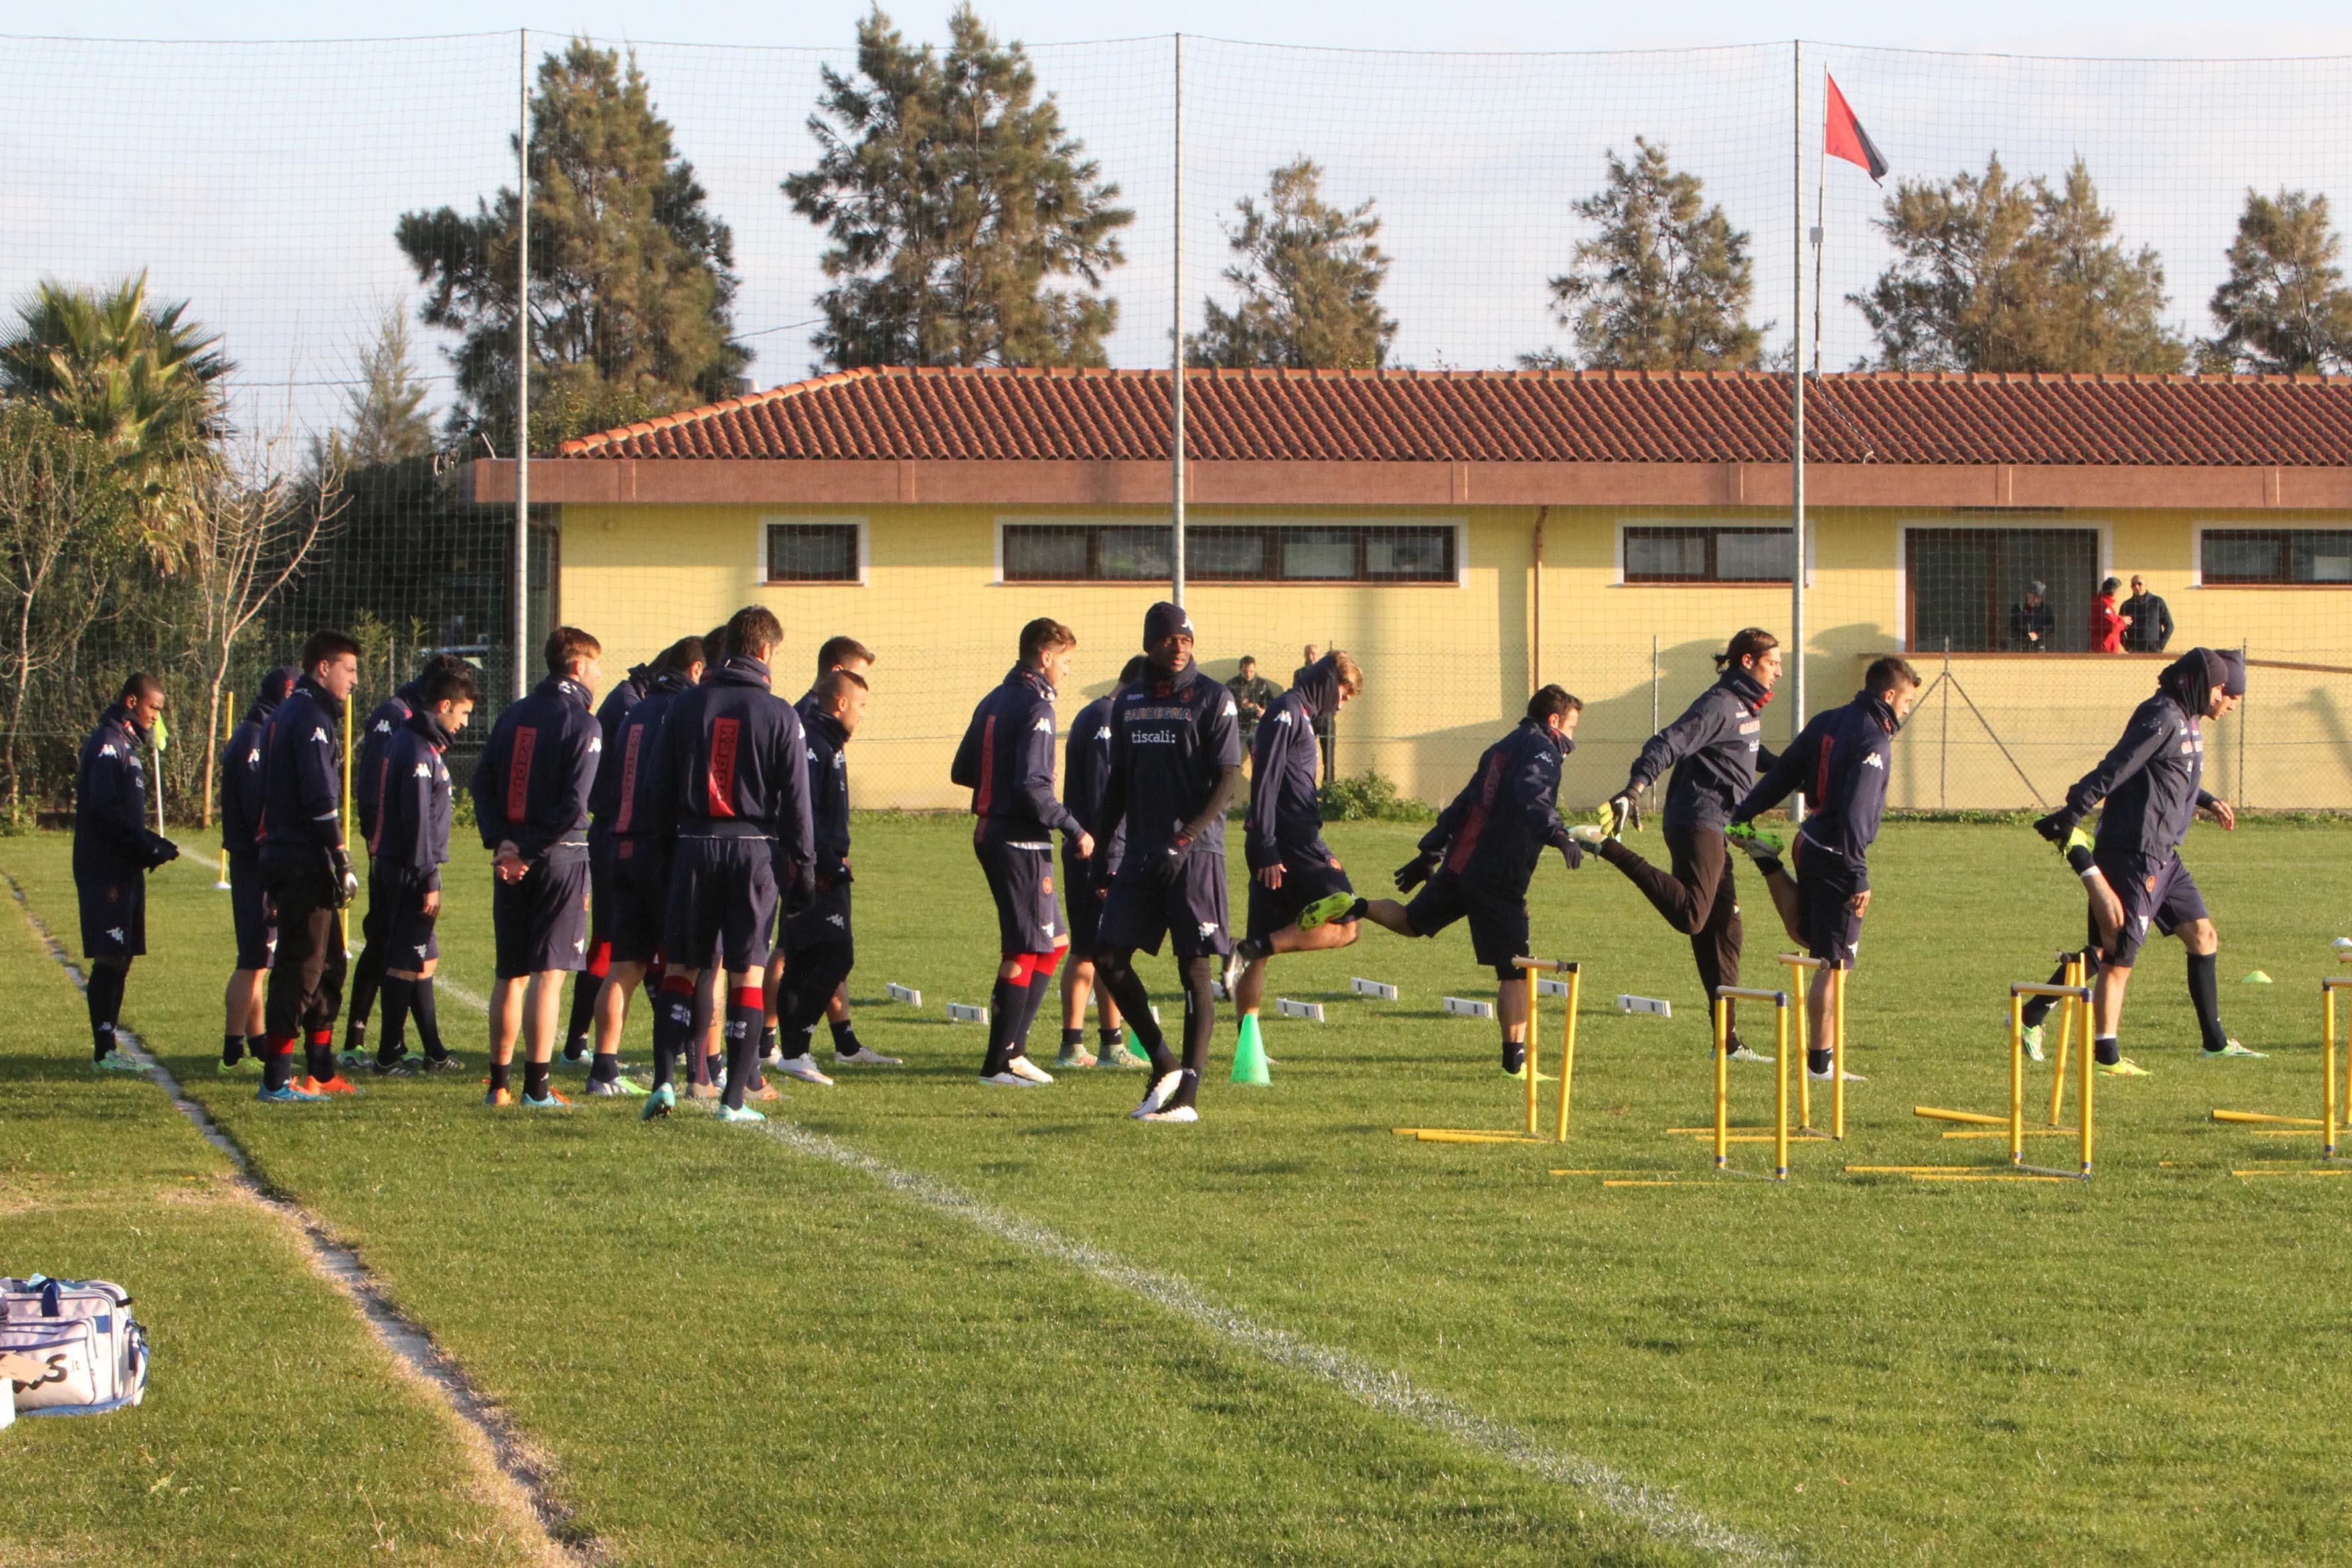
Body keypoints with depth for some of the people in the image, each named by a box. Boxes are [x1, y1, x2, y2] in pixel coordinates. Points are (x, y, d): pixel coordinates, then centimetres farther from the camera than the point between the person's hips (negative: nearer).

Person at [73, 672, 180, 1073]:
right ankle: (103, 1051, -10)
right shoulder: (108, 744, -11)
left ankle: (108, 1048, 12)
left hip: (123, 870, 10)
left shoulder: (127, 744, 20)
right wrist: (148, 845, -17)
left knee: (120, 960, 9)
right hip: (106, 870, -10)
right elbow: (104, 810, -20)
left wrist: (152, 845, 8)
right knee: (109, 960, -10)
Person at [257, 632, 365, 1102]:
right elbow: (320, 798, -19)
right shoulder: (312, 718, -13)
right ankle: (277, 1080, -9)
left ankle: (321, 1071, 22)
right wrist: (343, 862, -18)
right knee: (300, 969, -8)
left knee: (328, 965, 17)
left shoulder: (285, 714, 19)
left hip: (283, 856, 10)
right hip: (307, 864, -10)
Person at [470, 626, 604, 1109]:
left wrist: (501, 841, -5)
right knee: (549, 974, -5)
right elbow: (575, 804, -18)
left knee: (510, 975, 13)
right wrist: (528, 850, -12)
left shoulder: (514, 715, 11)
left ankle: (499, 1082, 15)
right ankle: (537, 1086, -7)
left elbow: (482, 780, 5)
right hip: (561, 857, -6)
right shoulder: (581, 722, -9)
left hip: (512, 858, 6)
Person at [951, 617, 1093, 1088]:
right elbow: (1032, 787, -23)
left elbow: (962, 771, 17)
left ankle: (1012, 1047, 13)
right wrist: (1074, 831, -16)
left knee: (1054, 942, 15)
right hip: (1023, 842, -9)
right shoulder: (1036, 708, -14)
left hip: (991, 833, 9)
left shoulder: (993, 703, 14)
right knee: (1025, 950, -4)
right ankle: (999, 1063, -2)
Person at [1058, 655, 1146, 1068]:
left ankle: (1072, 1046, 13)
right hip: (1103, 854, -10)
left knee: (1084, 952, 11)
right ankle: (1111, 1046, -2)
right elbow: (1104, 797, -19)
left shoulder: (1090, 716, 18)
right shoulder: (1108, 720, -14)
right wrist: (1108, 862, -21)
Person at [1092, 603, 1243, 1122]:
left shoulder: (1212, 700, -4)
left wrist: (1186, 838, -21)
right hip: (1141, 855, 6)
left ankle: (1189, 1093, -4)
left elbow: (1227, 779, -10)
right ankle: (1163, 1066, 11)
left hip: (1195, 854, -6)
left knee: (1195, 968, -5)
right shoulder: (1129, 703, 12)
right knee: (1109, 956, -1)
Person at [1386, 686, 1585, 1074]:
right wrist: (1560, 835, -41)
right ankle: (1515, 1054, -6)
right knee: (1514, 970, -4)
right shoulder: (1541, 751, -6)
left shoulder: (1501, 750, 22)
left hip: (1459, 864, 8)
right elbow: (1531, 798, -27)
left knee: (1412, 922, 27)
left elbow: (1462, 806, 28)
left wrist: (1429, 853, 34)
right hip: (1499, 878, -8)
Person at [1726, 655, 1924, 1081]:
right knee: (1835, 962, -4)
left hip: (1811, 843, 9)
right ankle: (1819, 1062, -2)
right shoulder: (1873, 741, -17)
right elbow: (1856, 812, -24)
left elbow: (1783, 773, 13)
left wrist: (1743, 815, 19)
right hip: (1837, 857, -9)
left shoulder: (1826, 722, 8)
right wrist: (1859, 877, -24)